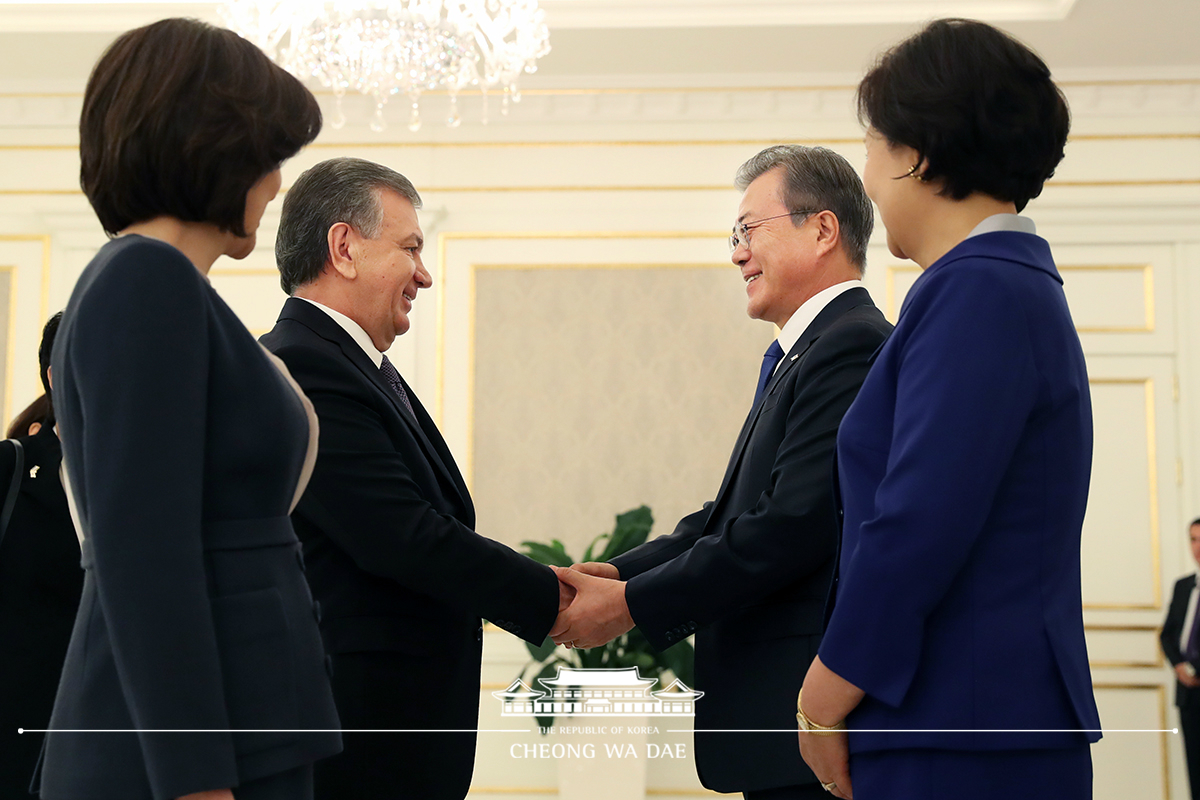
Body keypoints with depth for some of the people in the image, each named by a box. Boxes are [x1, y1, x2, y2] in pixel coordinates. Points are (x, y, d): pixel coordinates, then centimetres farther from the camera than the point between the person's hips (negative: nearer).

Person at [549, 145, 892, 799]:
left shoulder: (852, 345, -15)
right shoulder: (806, 353, 17)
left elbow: (791, 525, -23)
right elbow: (730, 514, 14)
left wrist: (632, 604, -16)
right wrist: (616, 573, 1)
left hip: (809, 718, -9)